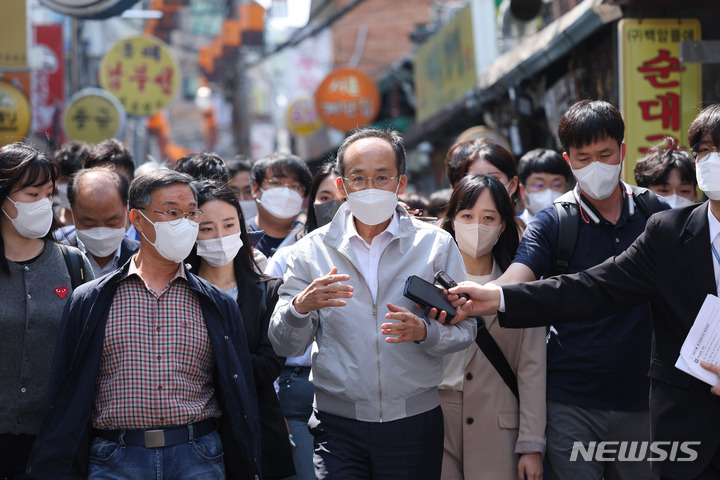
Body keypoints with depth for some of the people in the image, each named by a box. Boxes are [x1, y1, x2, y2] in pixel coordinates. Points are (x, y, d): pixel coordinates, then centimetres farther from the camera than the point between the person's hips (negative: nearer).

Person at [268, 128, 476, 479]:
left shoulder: (436, 244, 4)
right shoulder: (312, 250, 3)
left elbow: (464, 330, 1)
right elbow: (284, 345, 0)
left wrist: (423, 331, -20)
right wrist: (301, 306, -21)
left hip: (414, 424, 1)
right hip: (337, 424, 0)